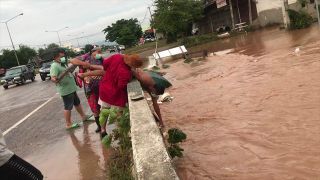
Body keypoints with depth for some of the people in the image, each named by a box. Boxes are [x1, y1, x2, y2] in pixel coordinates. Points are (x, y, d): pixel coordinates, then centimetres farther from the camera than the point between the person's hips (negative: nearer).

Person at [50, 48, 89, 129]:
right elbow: (53, 78, -34)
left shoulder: (62, 62, 7)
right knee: (68, 107, 1)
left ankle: (83, 116, 37)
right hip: (66, 90, -10)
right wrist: (55, 80, -52)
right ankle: (68, 124, 13)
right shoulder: (54, 66, -21)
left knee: (77, 103, 22)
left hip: (72, 88, 10)